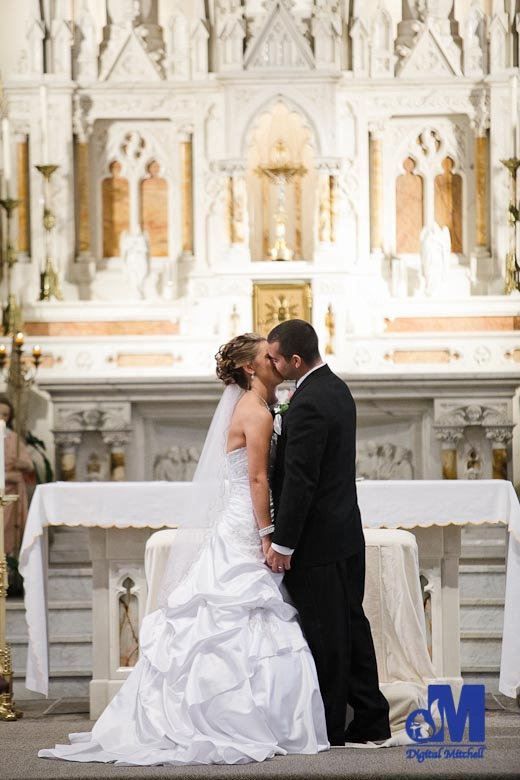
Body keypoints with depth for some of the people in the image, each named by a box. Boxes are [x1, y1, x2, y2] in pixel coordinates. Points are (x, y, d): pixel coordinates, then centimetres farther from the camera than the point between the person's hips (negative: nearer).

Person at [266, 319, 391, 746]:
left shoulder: (308, 405, -21)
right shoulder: (337, 388, 10)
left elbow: (299, 481, -22)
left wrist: (282, 544, -17)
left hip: (316, 539, -10)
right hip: (347, 532, 10)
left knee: (324, 635, -1)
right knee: (351, 624, 14)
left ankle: (329, 728, 8)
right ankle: (372, 719, 20)